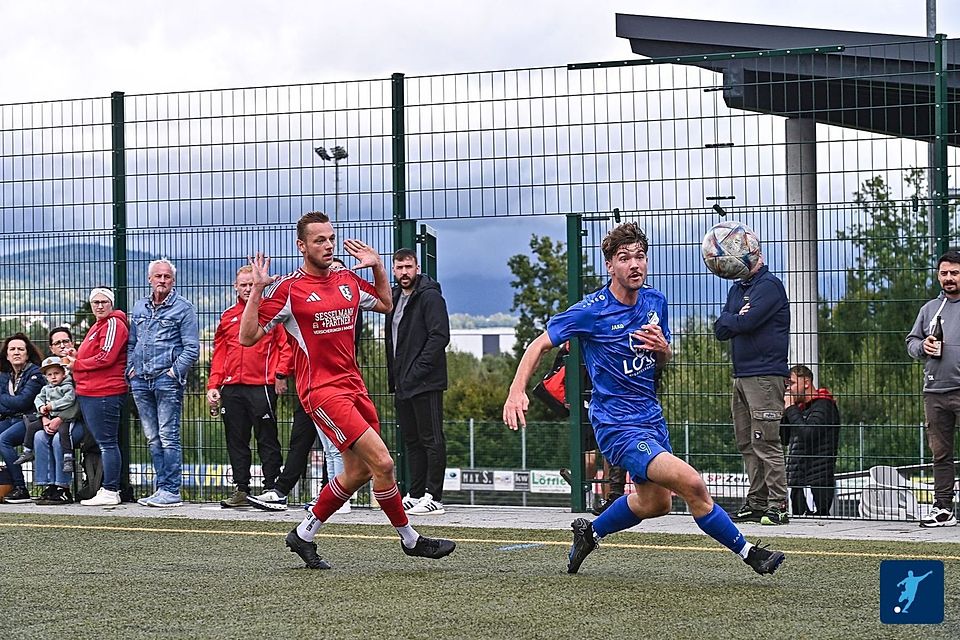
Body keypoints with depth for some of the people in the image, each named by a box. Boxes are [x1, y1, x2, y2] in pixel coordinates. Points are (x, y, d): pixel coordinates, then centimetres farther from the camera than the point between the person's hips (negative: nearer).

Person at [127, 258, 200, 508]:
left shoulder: (183, 308, -1)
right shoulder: (139, 307, 16)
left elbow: (192, 348, -5)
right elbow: (131, 344, 23)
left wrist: (175, 372, -12)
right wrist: (131, 369, 10)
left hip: (167, 381, -6)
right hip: (140, 381, 6)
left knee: (168, 437, -8)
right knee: (153, 439, 7)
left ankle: (171, 491, -7)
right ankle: (161, 488, 11)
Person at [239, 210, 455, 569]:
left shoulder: (348, 281, 11)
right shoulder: (289, 289, -8)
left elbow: (386, 305, 29)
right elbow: (247, 337, -9)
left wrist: (377, 267, 17)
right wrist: (257, 290, -18)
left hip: (353, 386, 8)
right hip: (321, 390, -8)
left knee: (358, 472, 10)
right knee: (382, 462, -14)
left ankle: (303, 535, 26)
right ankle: (410, 539, 2)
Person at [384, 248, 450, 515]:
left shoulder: (430, 297, -9)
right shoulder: (395, 298, 17)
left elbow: (440, 336, -17)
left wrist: (418, 371, -19)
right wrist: (394, 378, 13)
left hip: (426, 383, -9)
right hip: (402, 384, 9)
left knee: (431, 440, -5)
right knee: (411, 441, 12)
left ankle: (433, 498, -4)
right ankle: (415, 495, 18)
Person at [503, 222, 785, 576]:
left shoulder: (655, 301, 4)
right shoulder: (592, 310, -14)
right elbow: (540, 345, -6)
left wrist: (662, 347, -7)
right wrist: (517, 391, -19)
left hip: (651, 417, 8)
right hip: (617, 424, -8)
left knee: (655, 502, 22)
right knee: (691, 483, -22)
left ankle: (590, 532, 45)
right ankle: (747, 551, -7)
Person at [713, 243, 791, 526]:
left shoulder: (769, 285, -7)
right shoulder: (737, 289, 20)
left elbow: (747, 322, -18)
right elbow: (720, 330, 12)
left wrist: (730, 320, 2)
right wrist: (736, 319, -7)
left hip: (765, 374, -9)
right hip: (742, 375, 9)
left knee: (765, 442, -12)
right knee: (747, 444, 9)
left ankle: (777, 505, -12)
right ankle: (756, 503, 13)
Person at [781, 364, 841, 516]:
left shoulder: (823, 406, -8)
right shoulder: (802, 407, 20)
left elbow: (808, 434, -23)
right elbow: (784, 439, 20)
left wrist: (791, 409, -11)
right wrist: (785, 412, 6)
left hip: (816, 481, -9)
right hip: (798, 482, 9)